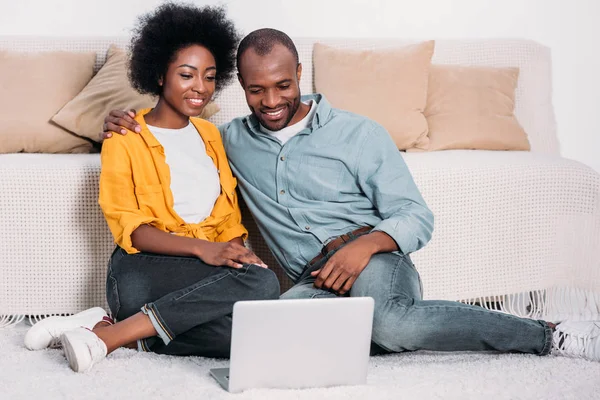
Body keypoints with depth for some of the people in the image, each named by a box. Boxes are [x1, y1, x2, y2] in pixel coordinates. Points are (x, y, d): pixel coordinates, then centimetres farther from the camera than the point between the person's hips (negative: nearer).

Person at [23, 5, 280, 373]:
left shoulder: (209, 134, 19)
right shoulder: (125, 142, -1)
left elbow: (230, 216, 17)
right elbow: (130, 230, -8)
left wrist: (239, 253, -6)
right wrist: (201, 248, -24)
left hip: (211, 267, 5)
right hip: (145, 271, -5)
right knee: (261, 283, -32)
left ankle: (114, 333, -19)